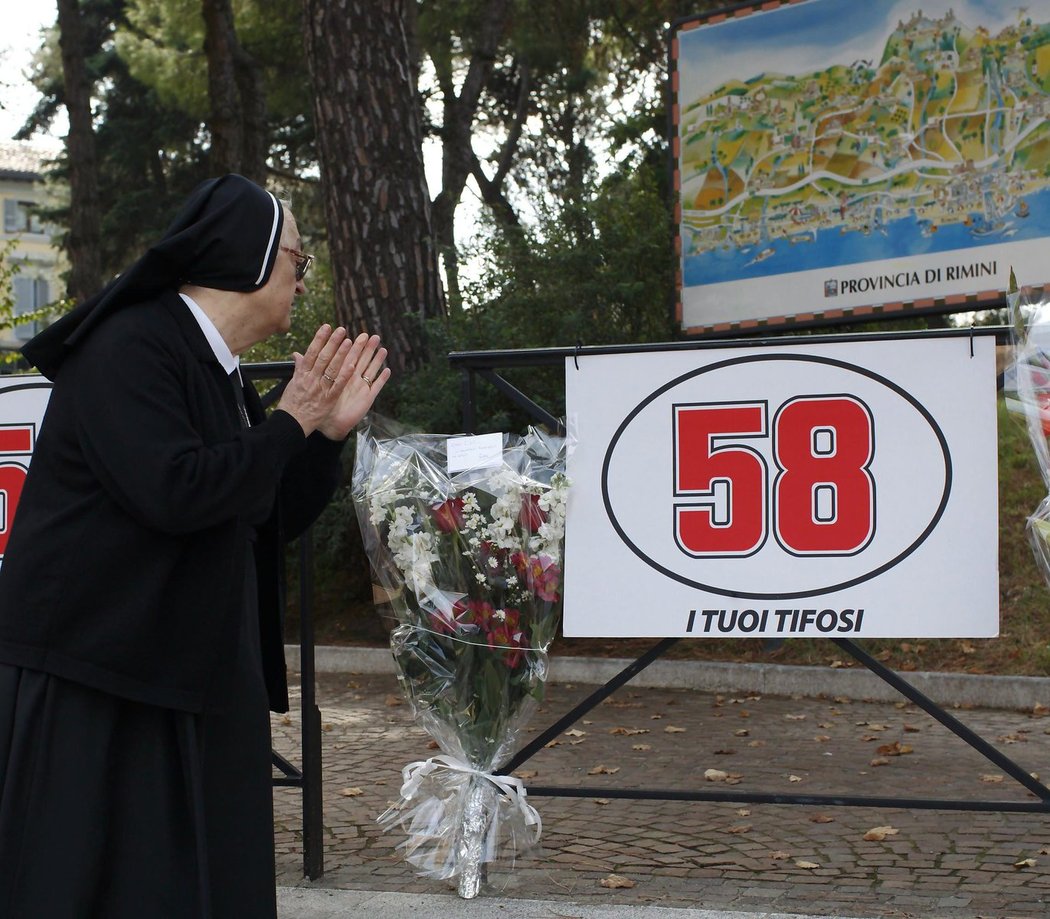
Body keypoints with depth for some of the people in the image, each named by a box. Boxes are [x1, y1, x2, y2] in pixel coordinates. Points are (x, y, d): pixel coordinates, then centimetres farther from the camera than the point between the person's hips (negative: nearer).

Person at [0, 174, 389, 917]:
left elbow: (272, 519, 18)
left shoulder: (221, 377, 14)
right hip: (83, 684, -9)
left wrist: (329, 432, 6)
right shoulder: (129, 348, -14)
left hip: (182, 689, 9)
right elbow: (172, 490, -26)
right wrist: (288, 425, -13)